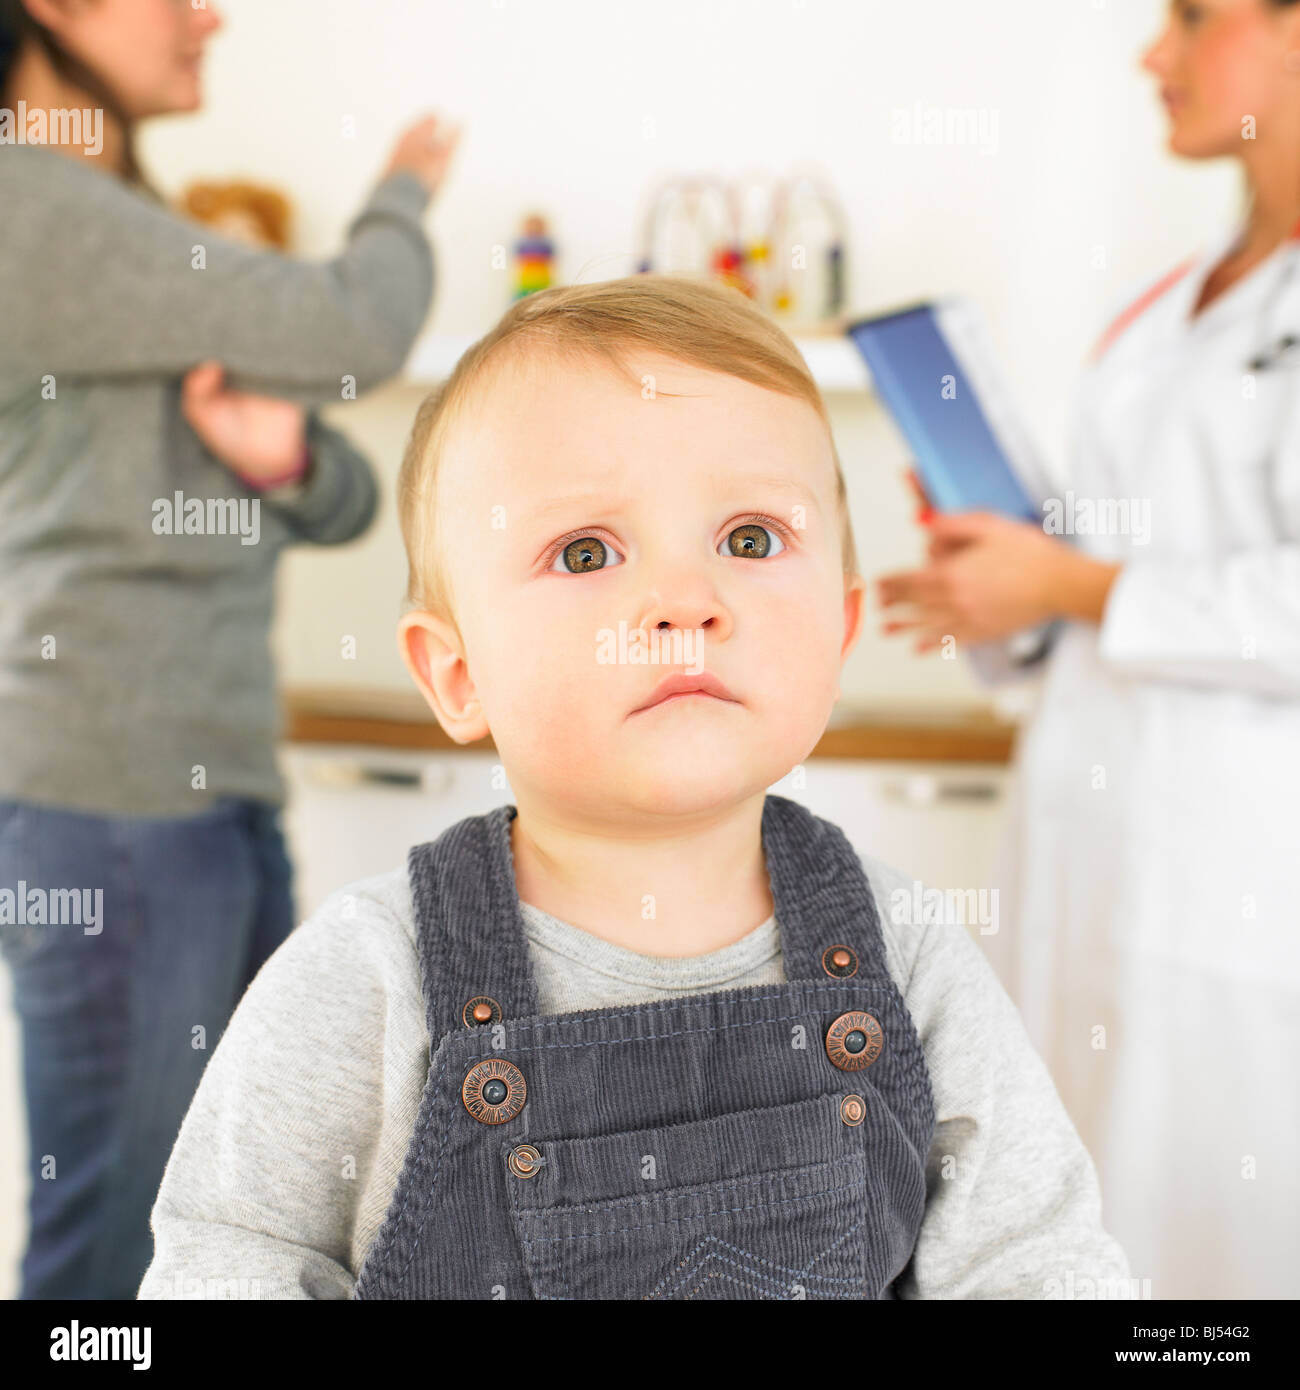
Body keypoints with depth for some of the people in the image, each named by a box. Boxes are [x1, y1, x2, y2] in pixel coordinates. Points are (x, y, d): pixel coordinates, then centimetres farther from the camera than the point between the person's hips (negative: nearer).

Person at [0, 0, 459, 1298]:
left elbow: (344, 499, 12)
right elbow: (358, 330, -15)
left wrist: (282, 458, -11)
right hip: (110, 803, -9)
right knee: (112, 1241, 1)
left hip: (215, 785, 9)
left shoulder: (128, 233, 17)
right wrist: (403, 193, 6)